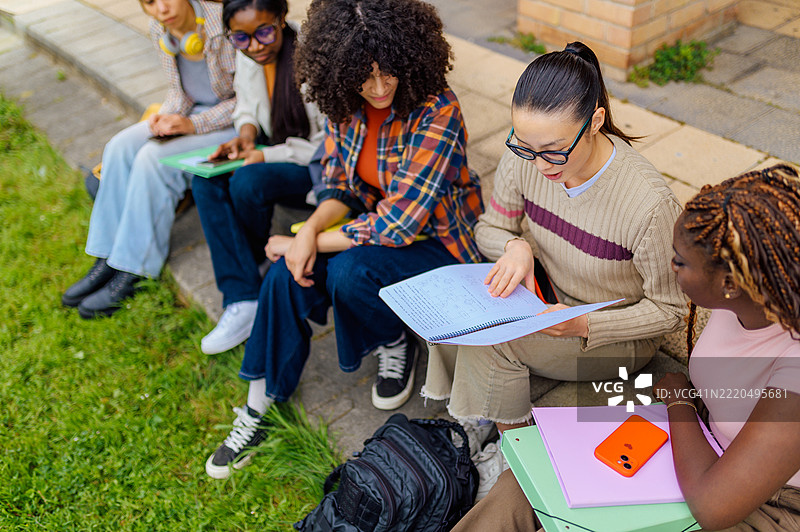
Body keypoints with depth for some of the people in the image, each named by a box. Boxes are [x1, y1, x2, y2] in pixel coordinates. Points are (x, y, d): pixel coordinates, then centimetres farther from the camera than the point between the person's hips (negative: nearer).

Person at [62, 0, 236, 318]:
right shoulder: (159, 30, 2)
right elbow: (178, 90, 13)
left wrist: (193, 124, -22)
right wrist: (167, 115, -10)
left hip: (234, 123, -7)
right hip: (191, 113, 7)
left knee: (154, 158, -26)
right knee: (119, 148, -14)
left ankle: (132, 272, -15)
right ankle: (108, 259, -8)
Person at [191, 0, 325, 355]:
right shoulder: (245, 55, 0)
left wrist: (267, 156, -22)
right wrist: (247, 131, -6)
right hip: (276, 156, 7)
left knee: (248, 182, -31)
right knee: (206, 183, -19)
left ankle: (254, 257, 8)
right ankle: (242, 301, -20)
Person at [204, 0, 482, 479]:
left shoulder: (436, 112, -26)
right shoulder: (346, 103, -6)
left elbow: (399, 223, -29)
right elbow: (338, 184, 3)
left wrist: (309, 242, -22)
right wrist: (311, 229, -19)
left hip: (436, 239, -5)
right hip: (375, 222, 6)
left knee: (349, 273, -33)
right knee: (287, 274, -19)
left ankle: (398, 344, 1)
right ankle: (259, 408, -4)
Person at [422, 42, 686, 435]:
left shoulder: (650, 204, -31)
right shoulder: (525, 156, -17)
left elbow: (669, 310, -16)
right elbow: (489, 228, 2)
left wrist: (583, 325, -30)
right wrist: (513, 246, -22)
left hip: (619, 334, -5)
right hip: (551, 298, 5)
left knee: (491, 342, -26)